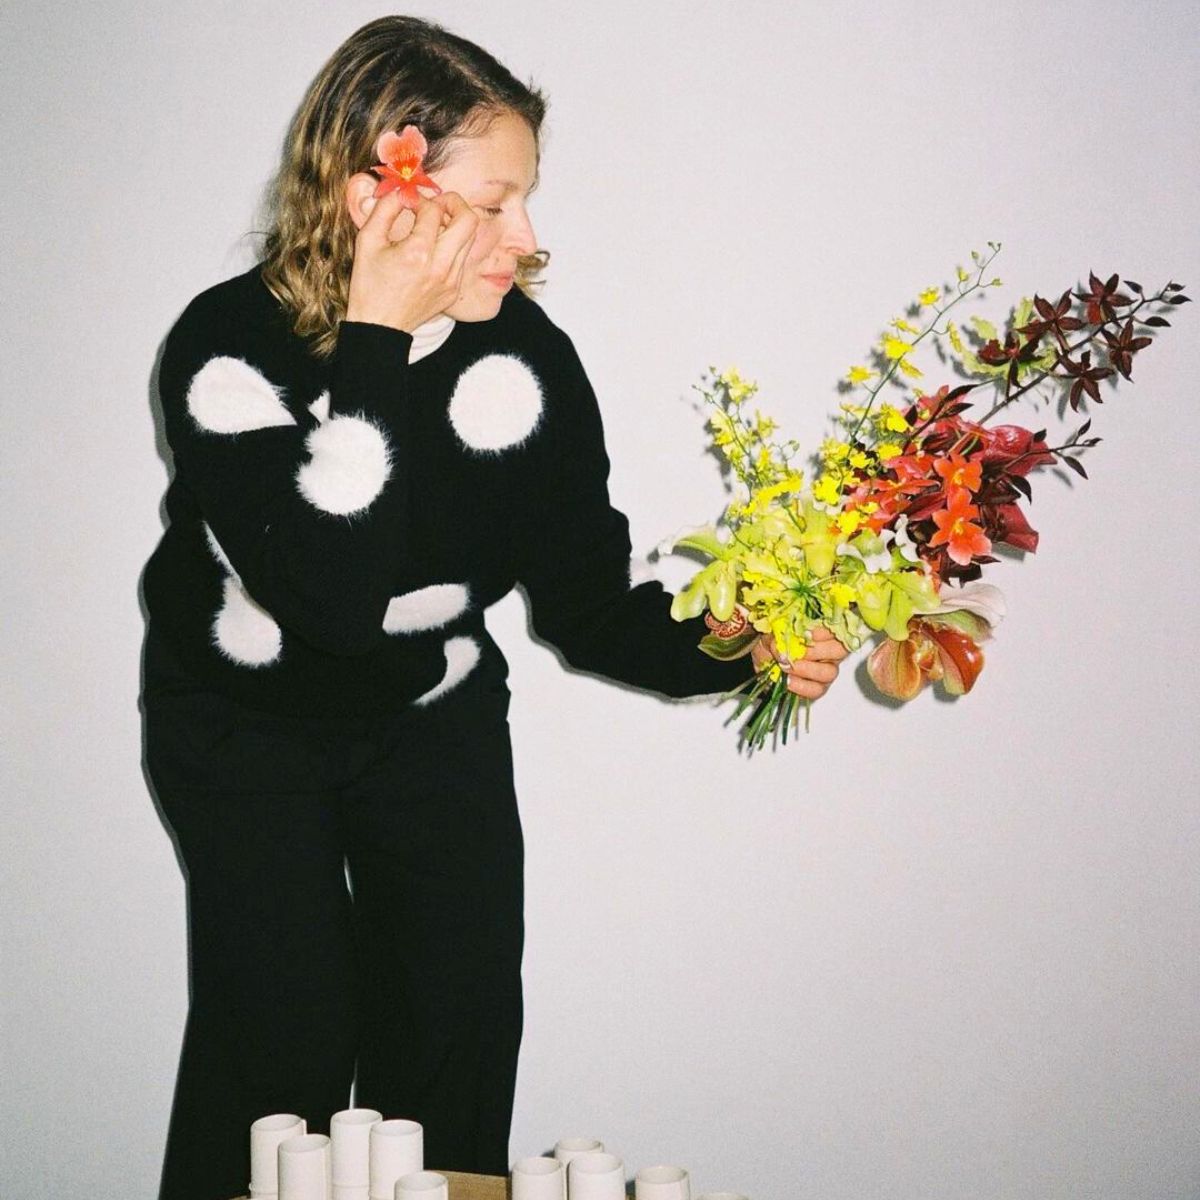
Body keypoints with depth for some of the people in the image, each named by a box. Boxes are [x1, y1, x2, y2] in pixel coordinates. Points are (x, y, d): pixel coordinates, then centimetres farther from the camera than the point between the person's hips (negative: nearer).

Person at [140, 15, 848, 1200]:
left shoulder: (524, 357, -17)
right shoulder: (229, 347, -27)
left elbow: (586, 600, -11)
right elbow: (340, 598, -40)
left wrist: (737, 648, -28)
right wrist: (375, 338, -41)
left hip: (435, 715, 3)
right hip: (244, 720, -3)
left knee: (458, 1011, 0)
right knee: (284, 1026, -8)